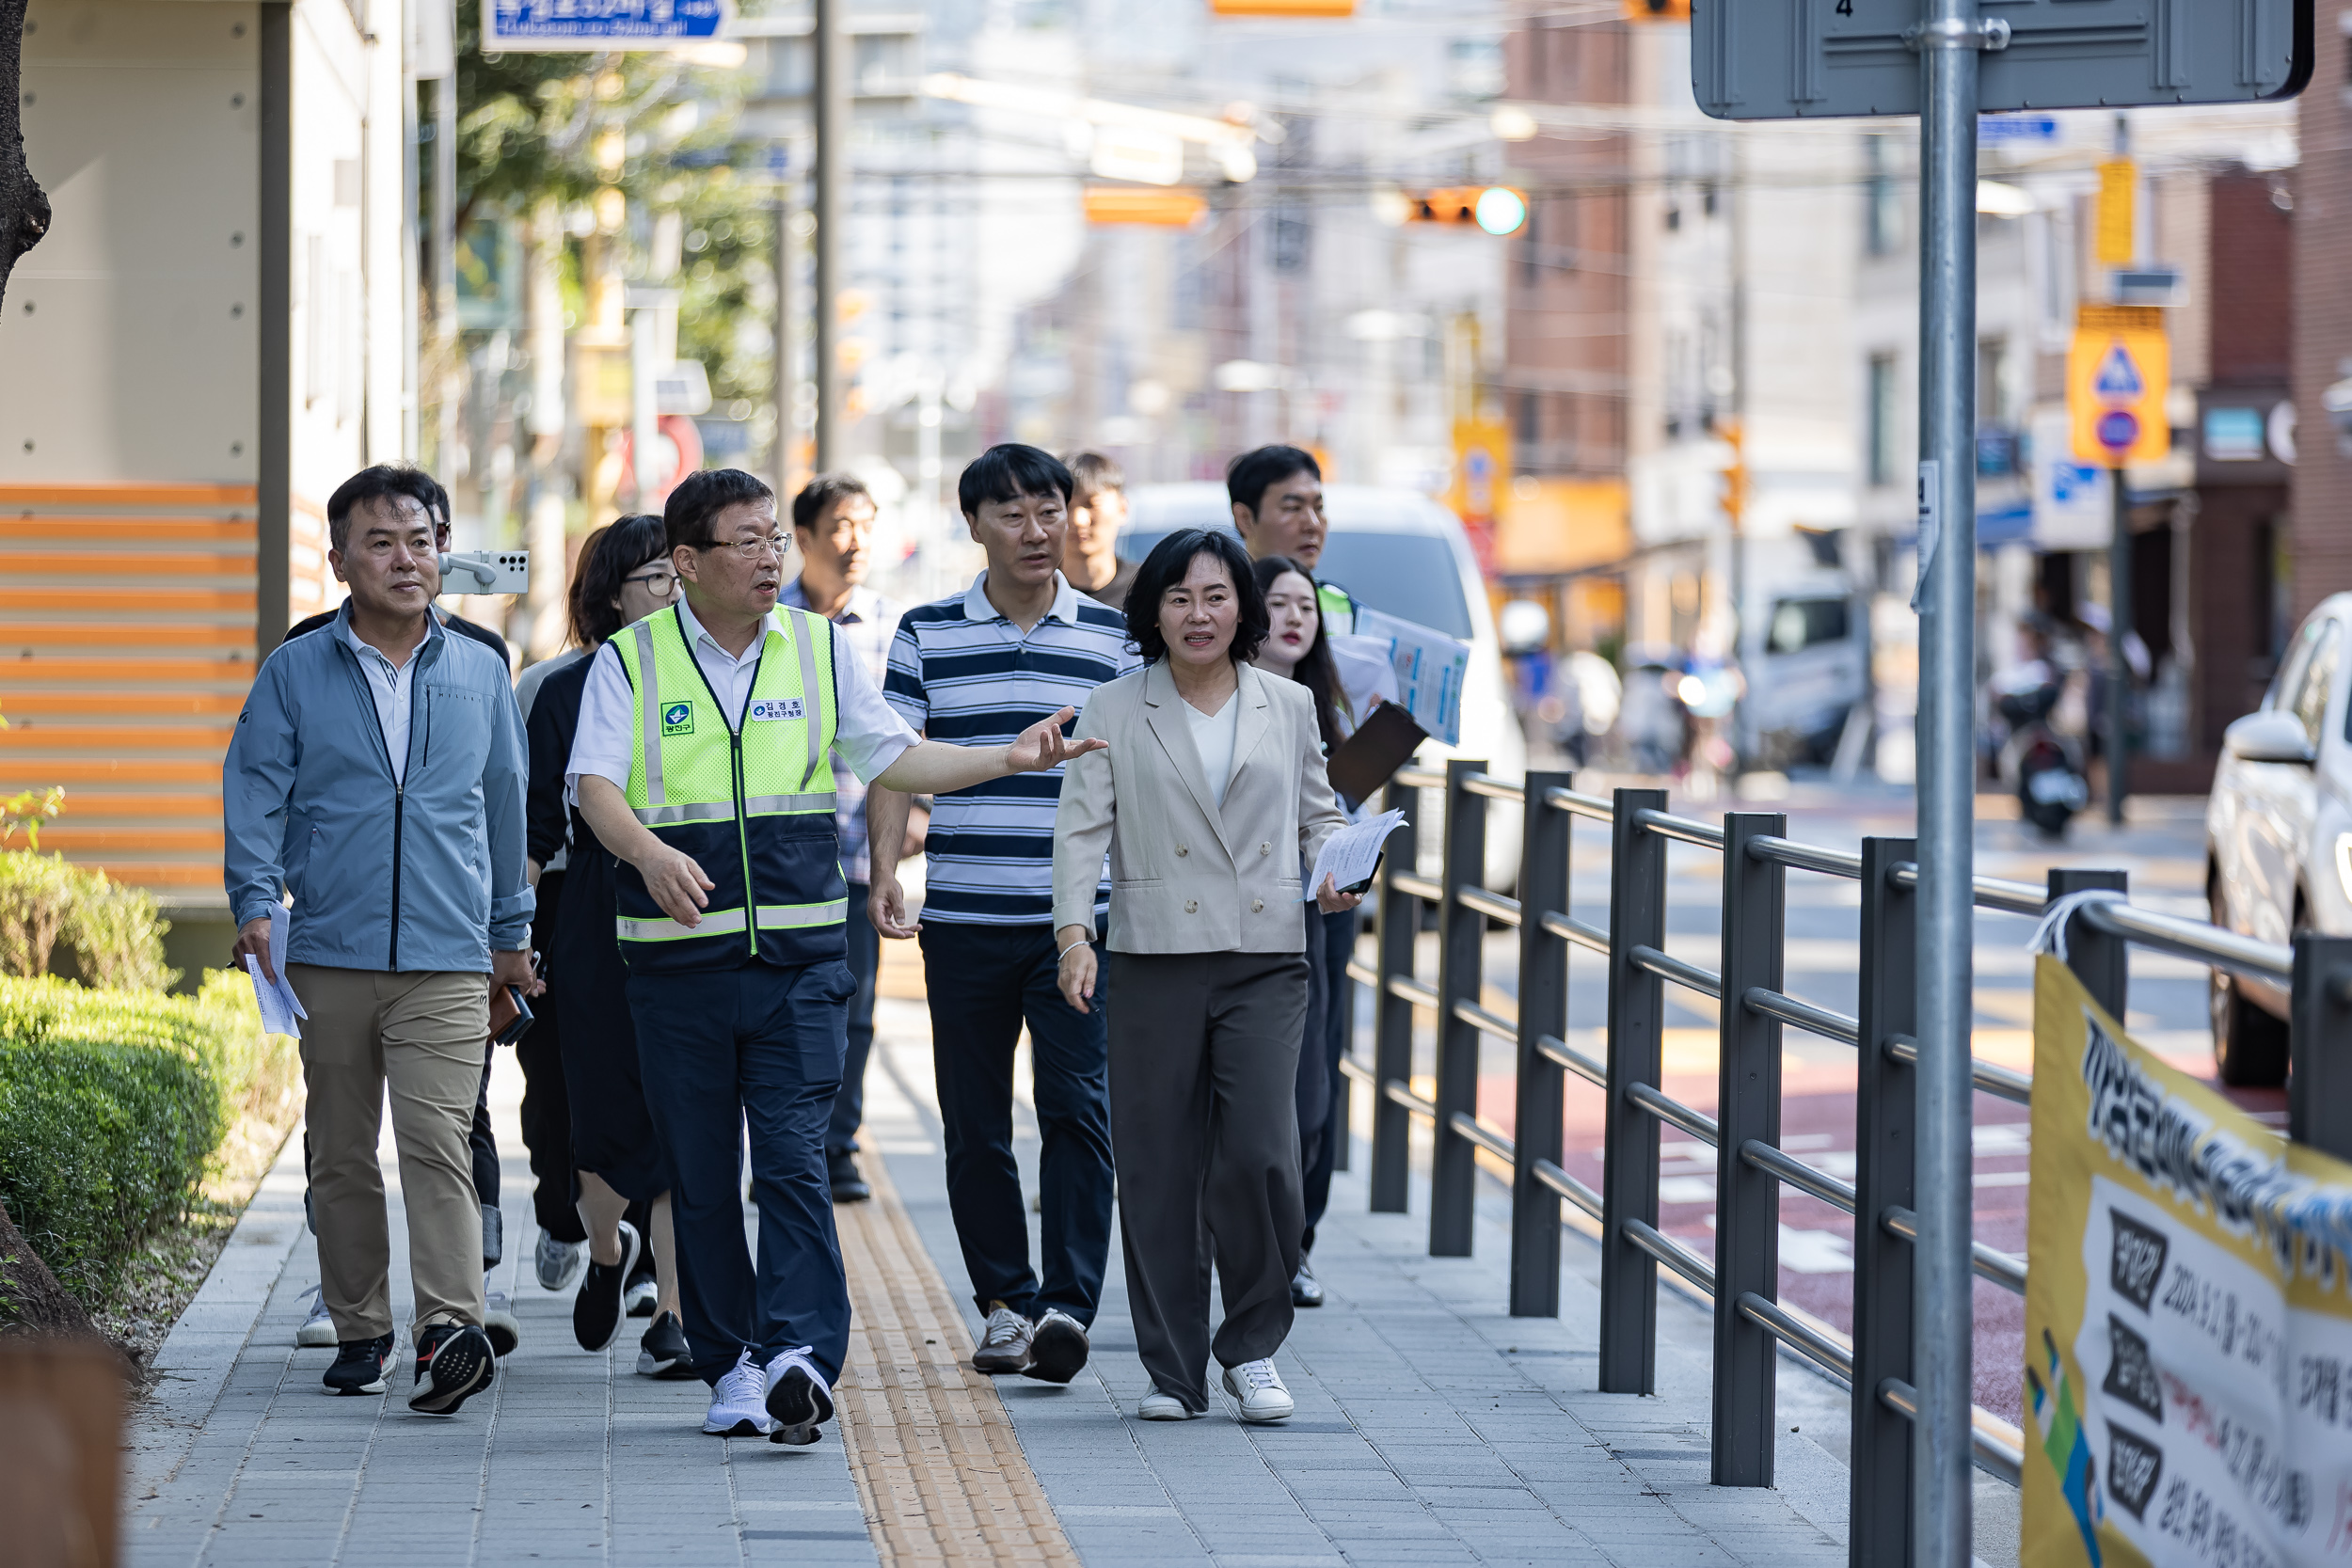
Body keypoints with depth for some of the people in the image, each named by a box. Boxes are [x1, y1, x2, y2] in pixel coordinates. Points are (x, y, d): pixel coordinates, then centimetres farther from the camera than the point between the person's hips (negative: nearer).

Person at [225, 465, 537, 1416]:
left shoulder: (479, 675, 11)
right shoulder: (296, 675, 6)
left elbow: (505, 807, 20)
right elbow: (256, 793, 2)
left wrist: (510, 936, 23)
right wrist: (255, 902, -13)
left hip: (448, 962, -1)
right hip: (329, 958, 1)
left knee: (437, 1140, -15)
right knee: (341, 1153, 6)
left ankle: (451, 1328, -23)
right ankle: (360, 1330, 16)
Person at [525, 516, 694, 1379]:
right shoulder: (569, 693, 2)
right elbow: (540, 829, 5)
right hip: (599, 933, -1)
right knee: (608, 1115, 4)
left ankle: (672, 1316, -1)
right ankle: (605, 1252, 36)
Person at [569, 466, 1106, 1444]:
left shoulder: (817, 649, 9)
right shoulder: (631, 661, 0)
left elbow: (894, 758, 11)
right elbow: (595, 785, -11)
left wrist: (1008, 759, -2)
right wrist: (651, 853, -31)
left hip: (799, 957, 1)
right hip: (677, 960, 0)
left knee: (793, 1159, -11)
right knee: (700, 1178, 5)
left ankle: (799, 1354, -19)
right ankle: (730, 1365, 14)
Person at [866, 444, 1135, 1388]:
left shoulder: (1112, 637, 7)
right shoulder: (926, 636, 5)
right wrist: (884, 871, -13)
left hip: (1079, 919, -1)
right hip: (963, 917, 1)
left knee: (1077, 1107, -11)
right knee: (974, 1123, 6)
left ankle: (1068, 1305, -14)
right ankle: (1003, 1302, 16)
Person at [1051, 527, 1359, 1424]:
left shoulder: (1289, 709, 12)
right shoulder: (1115, 713, 5)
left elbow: (1319, 814, 20)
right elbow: (1082, 828, -1)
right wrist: (1074, 929, -14)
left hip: (1266, 957, 1)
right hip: (1156, 959, 0)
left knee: (1259, 1155, -12)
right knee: (1158, 1168, 1)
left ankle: (1252, 1347, 8)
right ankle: (1173, 1370, 10)